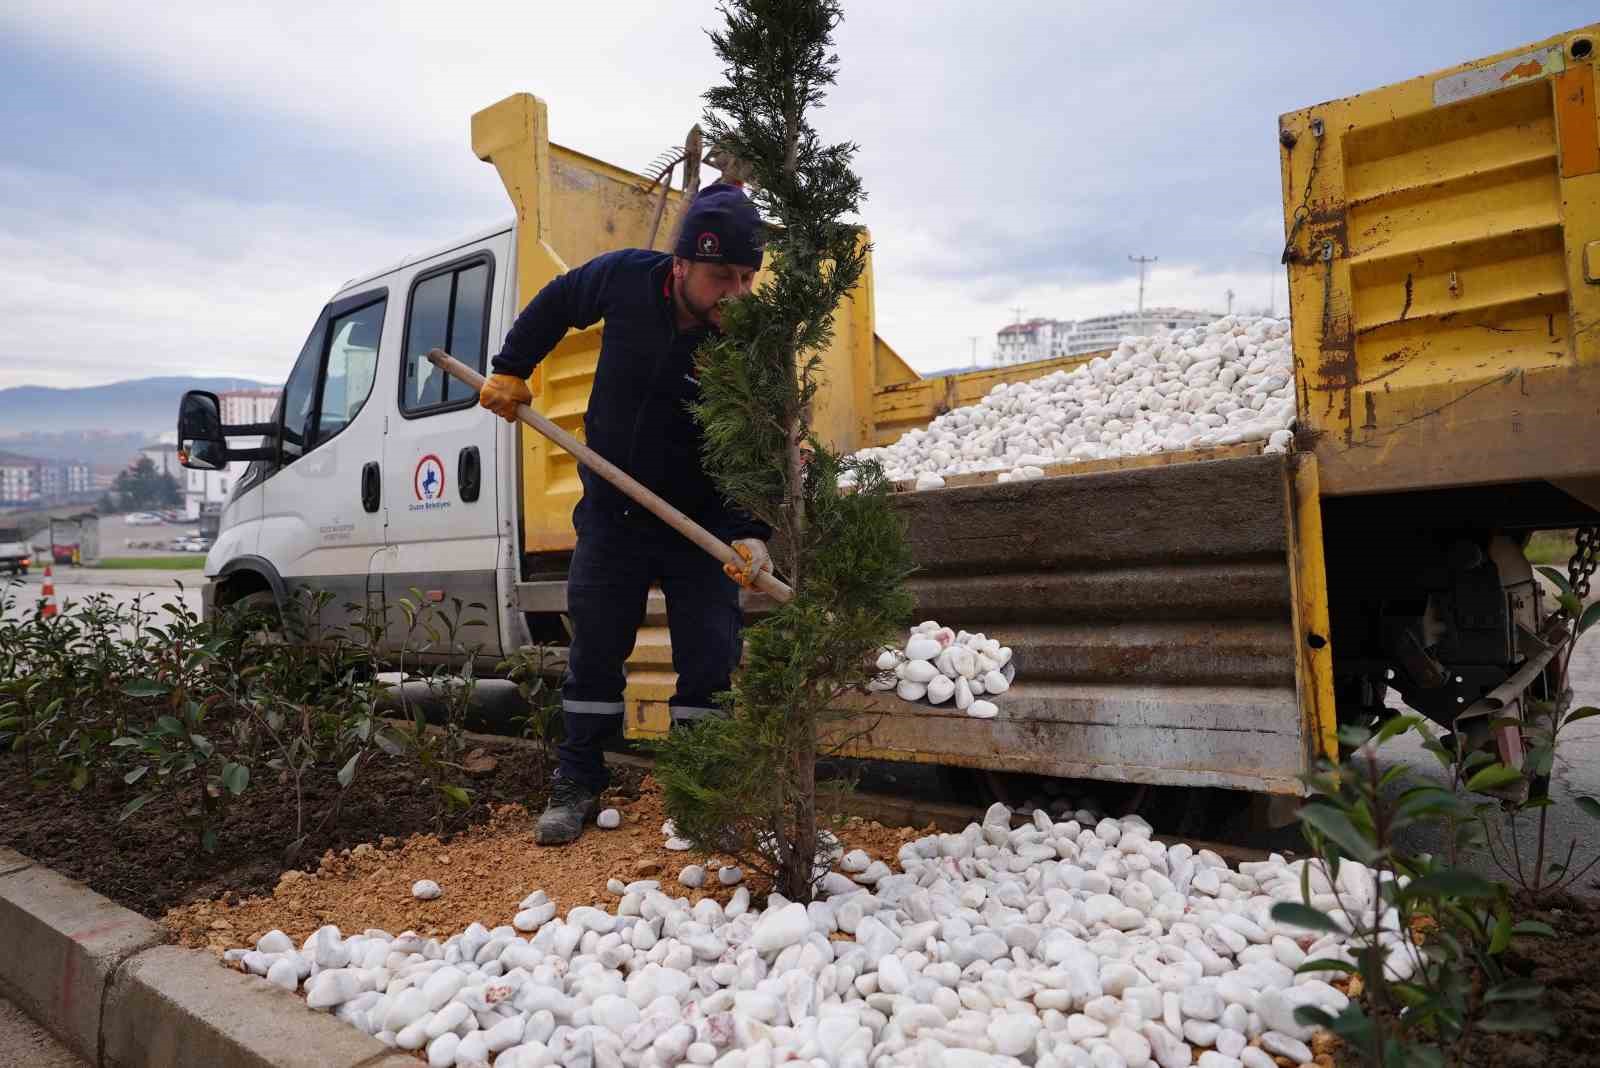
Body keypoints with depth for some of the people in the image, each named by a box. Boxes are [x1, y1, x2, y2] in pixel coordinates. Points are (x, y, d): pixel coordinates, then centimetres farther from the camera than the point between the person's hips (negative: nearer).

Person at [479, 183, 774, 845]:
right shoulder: (626, 277, -15)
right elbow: (555, 304, 8)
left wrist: (752, 533, -33)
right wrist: (510, 371, 6)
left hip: (701, 524, -2)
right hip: (611, 511, 2)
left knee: (708, 663, 0)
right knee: (593, 653, 11)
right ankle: (577, 786, 27)